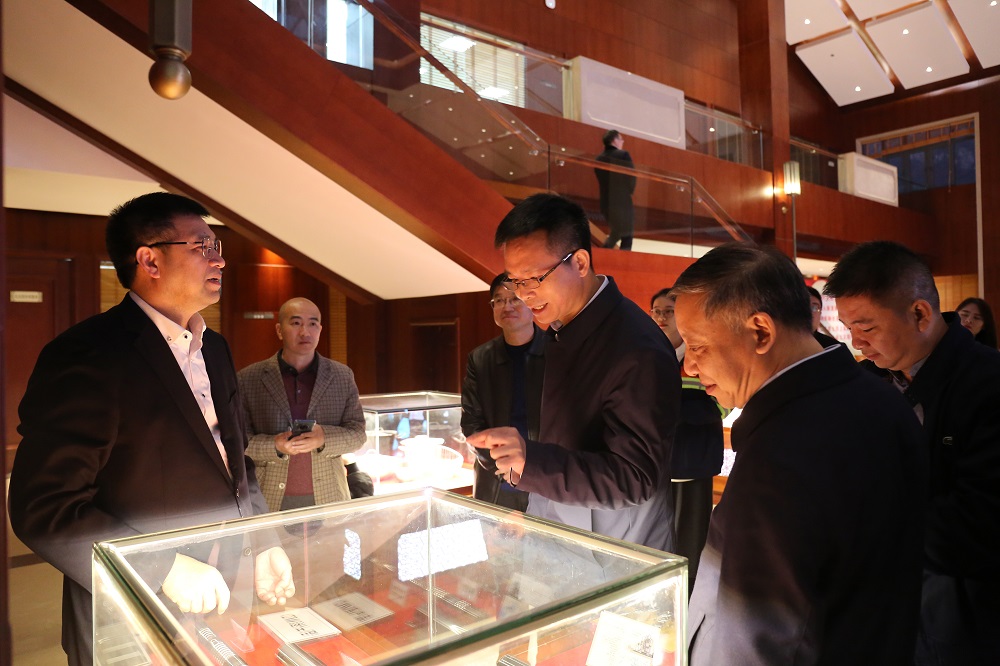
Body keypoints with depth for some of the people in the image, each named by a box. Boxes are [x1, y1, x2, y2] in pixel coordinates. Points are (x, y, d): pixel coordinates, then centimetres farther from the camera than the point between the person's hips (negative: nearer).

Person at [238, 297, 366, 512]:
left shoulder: (343, 376, 5)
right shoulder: (248, 379, 1)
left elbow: (357, 434, 4)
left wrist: (324, 438, -15)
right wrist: (274, 446, -17)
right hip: (270, 500, -1)